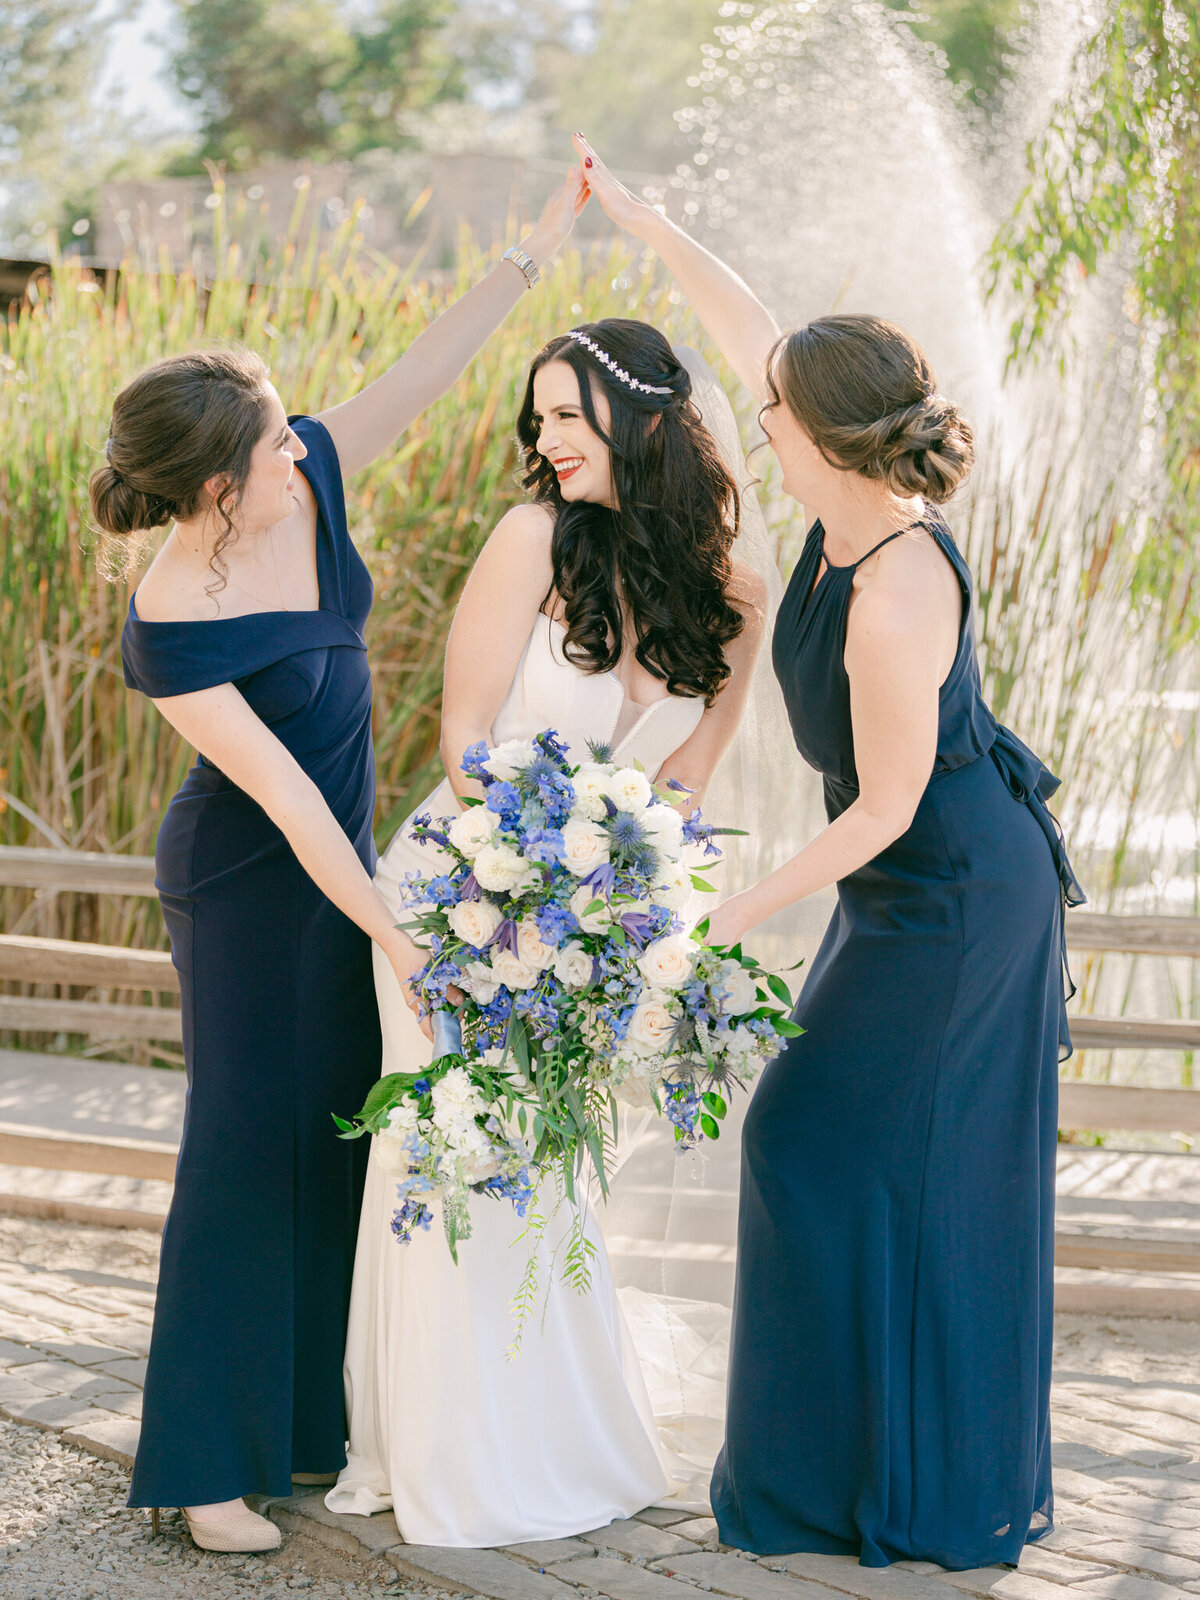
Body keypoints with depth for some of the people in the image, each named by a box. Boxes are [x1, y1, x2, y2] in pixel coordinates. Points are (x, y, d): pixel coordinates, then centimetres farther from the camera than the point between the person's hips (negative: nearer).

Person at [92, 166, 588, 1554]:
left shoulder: (306, 484, -9)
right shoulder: (172, 627, -27)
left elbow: (425, 372, 0)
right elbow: (280, 791, -27)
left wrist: (537, 249, -1)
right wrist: (390, 933, -26)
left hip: (339, 858, 8)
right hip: (248, 883, -8)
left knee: (336, 1127, 12)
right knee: (247, 1138, -4)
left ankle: (307, 1423, 25)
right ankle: (208, 1467, 4)